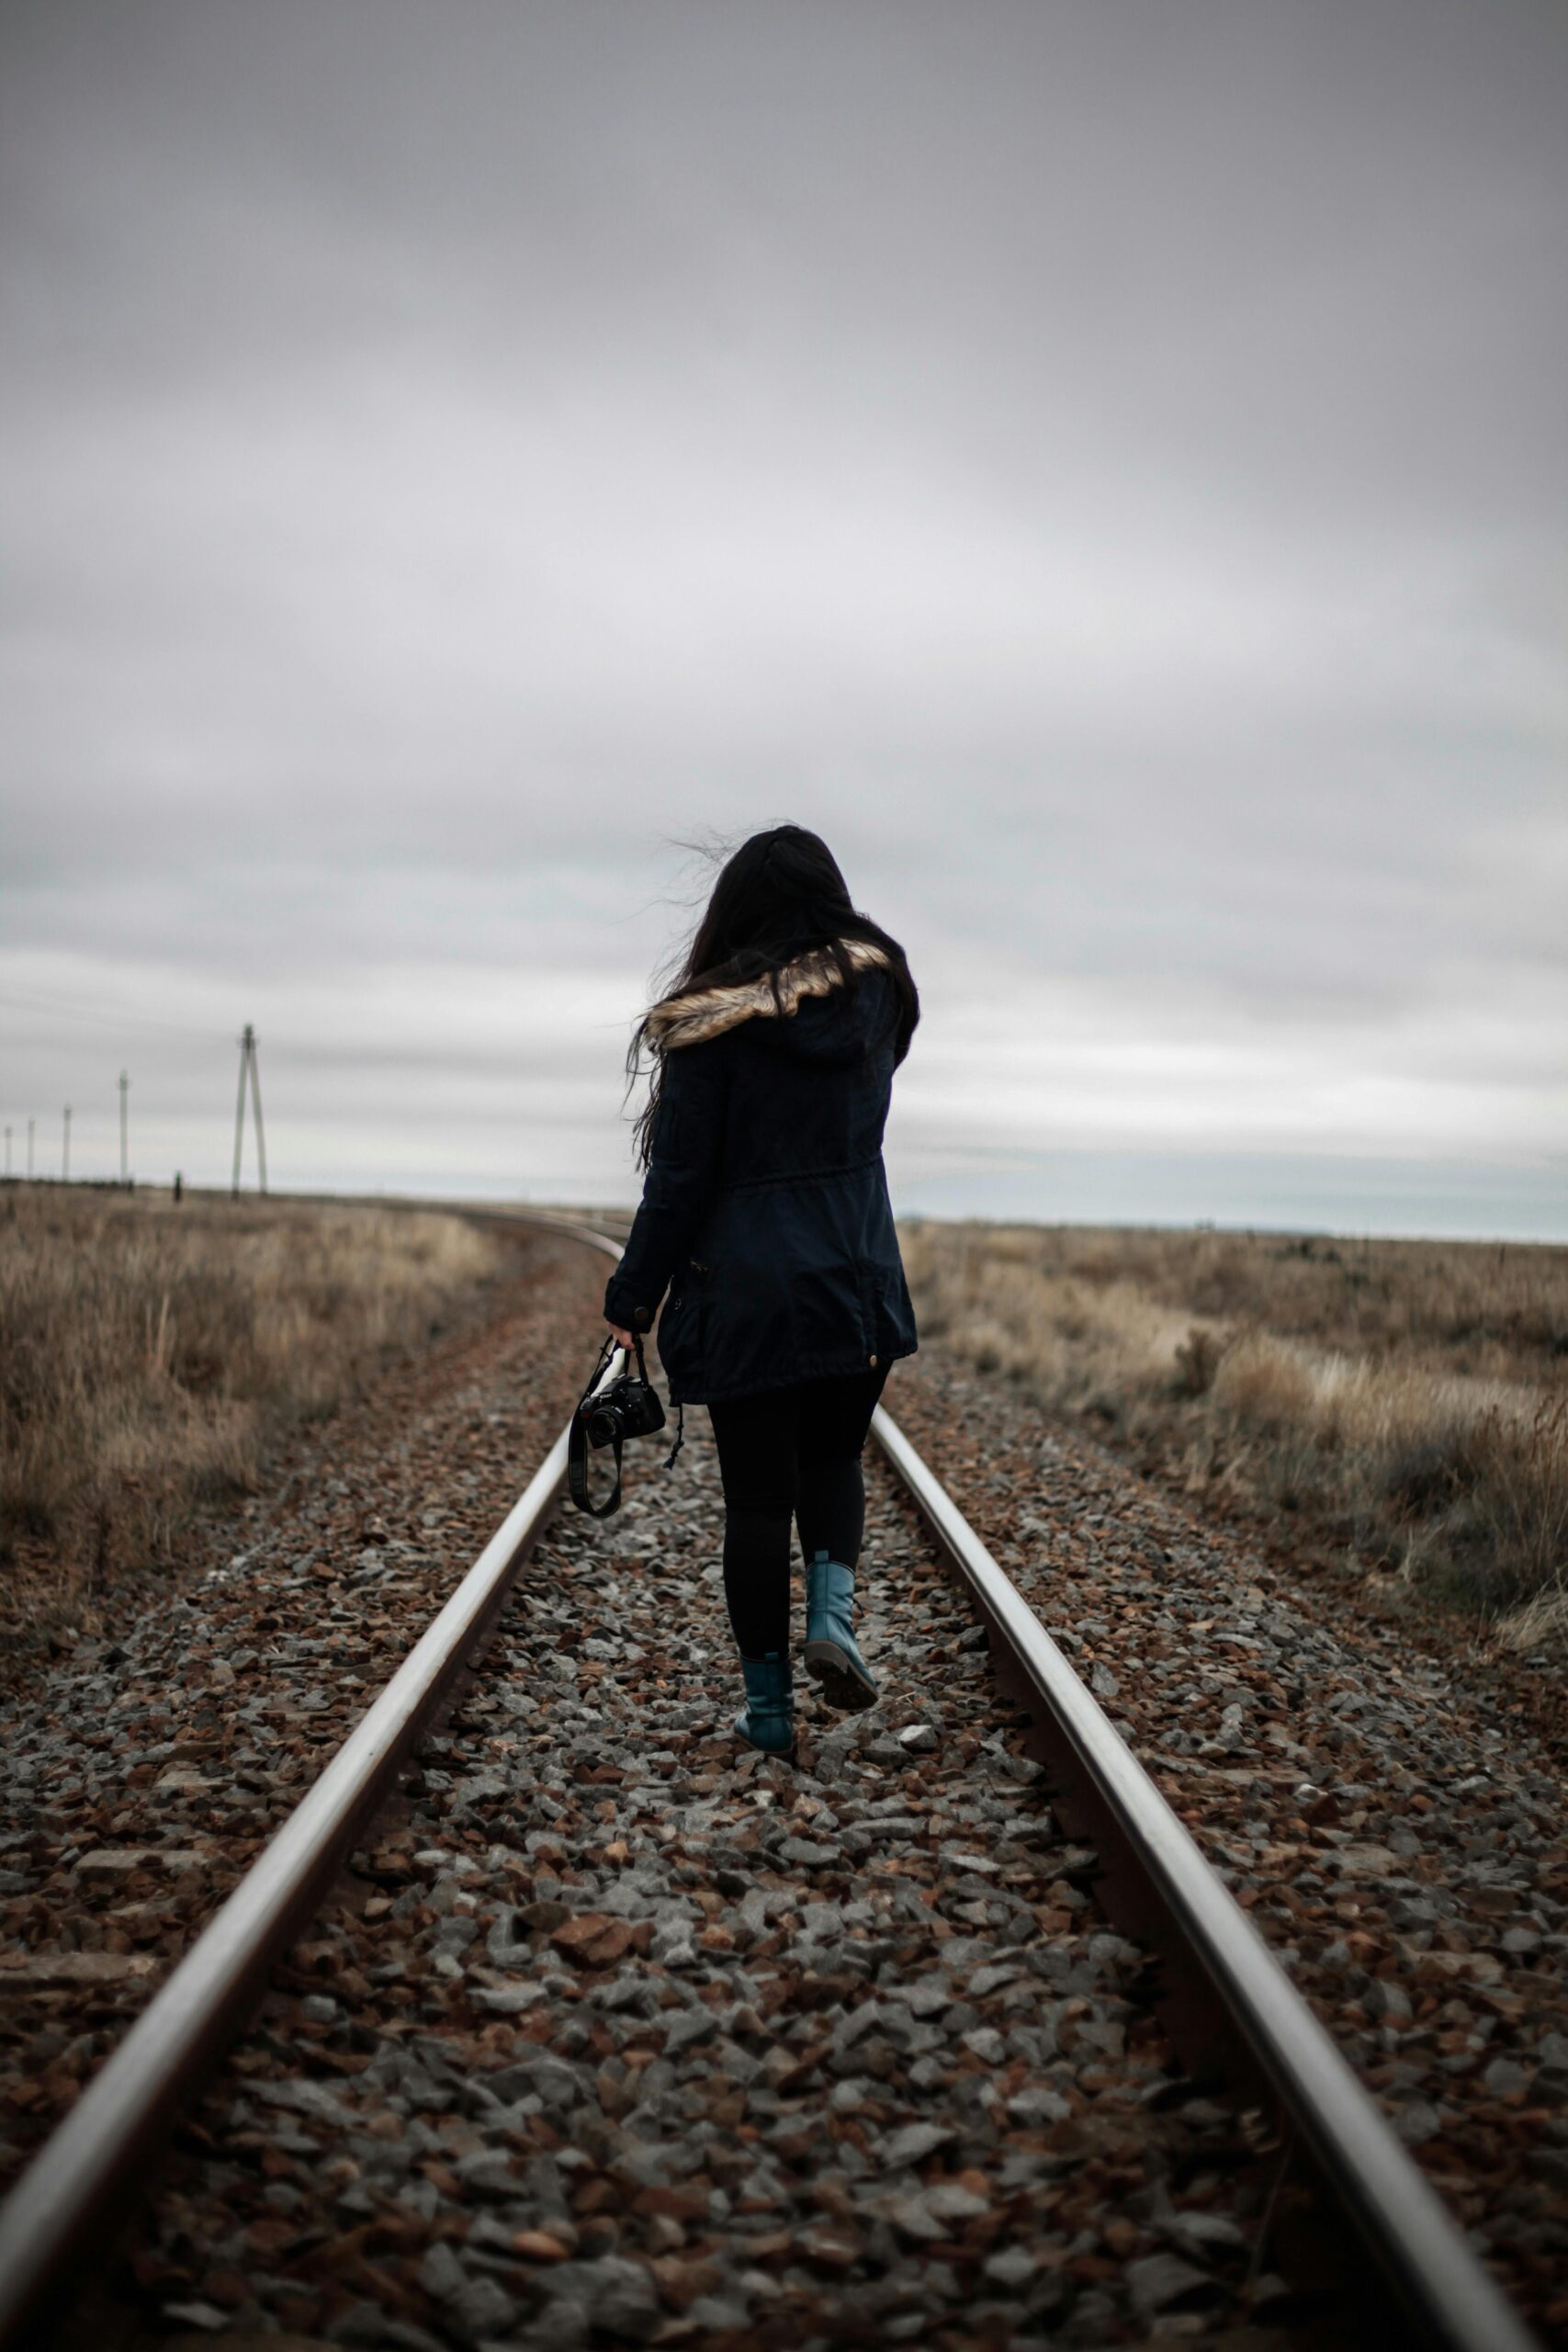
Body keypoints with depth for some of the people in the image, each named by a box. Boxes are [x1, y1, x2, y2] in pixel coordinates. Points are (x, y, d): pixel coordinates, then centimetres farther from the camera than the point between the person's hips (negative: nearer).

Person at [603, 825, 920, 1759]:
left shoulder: (712, 1026, -10)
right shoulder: (876, 992, 1)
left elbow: (679, 1179, -9)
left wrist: (634, 1298, 0)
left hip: (744, 1294, -3)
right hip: (859, 1284, 3)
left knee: (756, 1495, 7)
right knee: (834, 1462, 22)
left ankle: (769, 1704, 11)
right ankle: (834, 1614, -2)